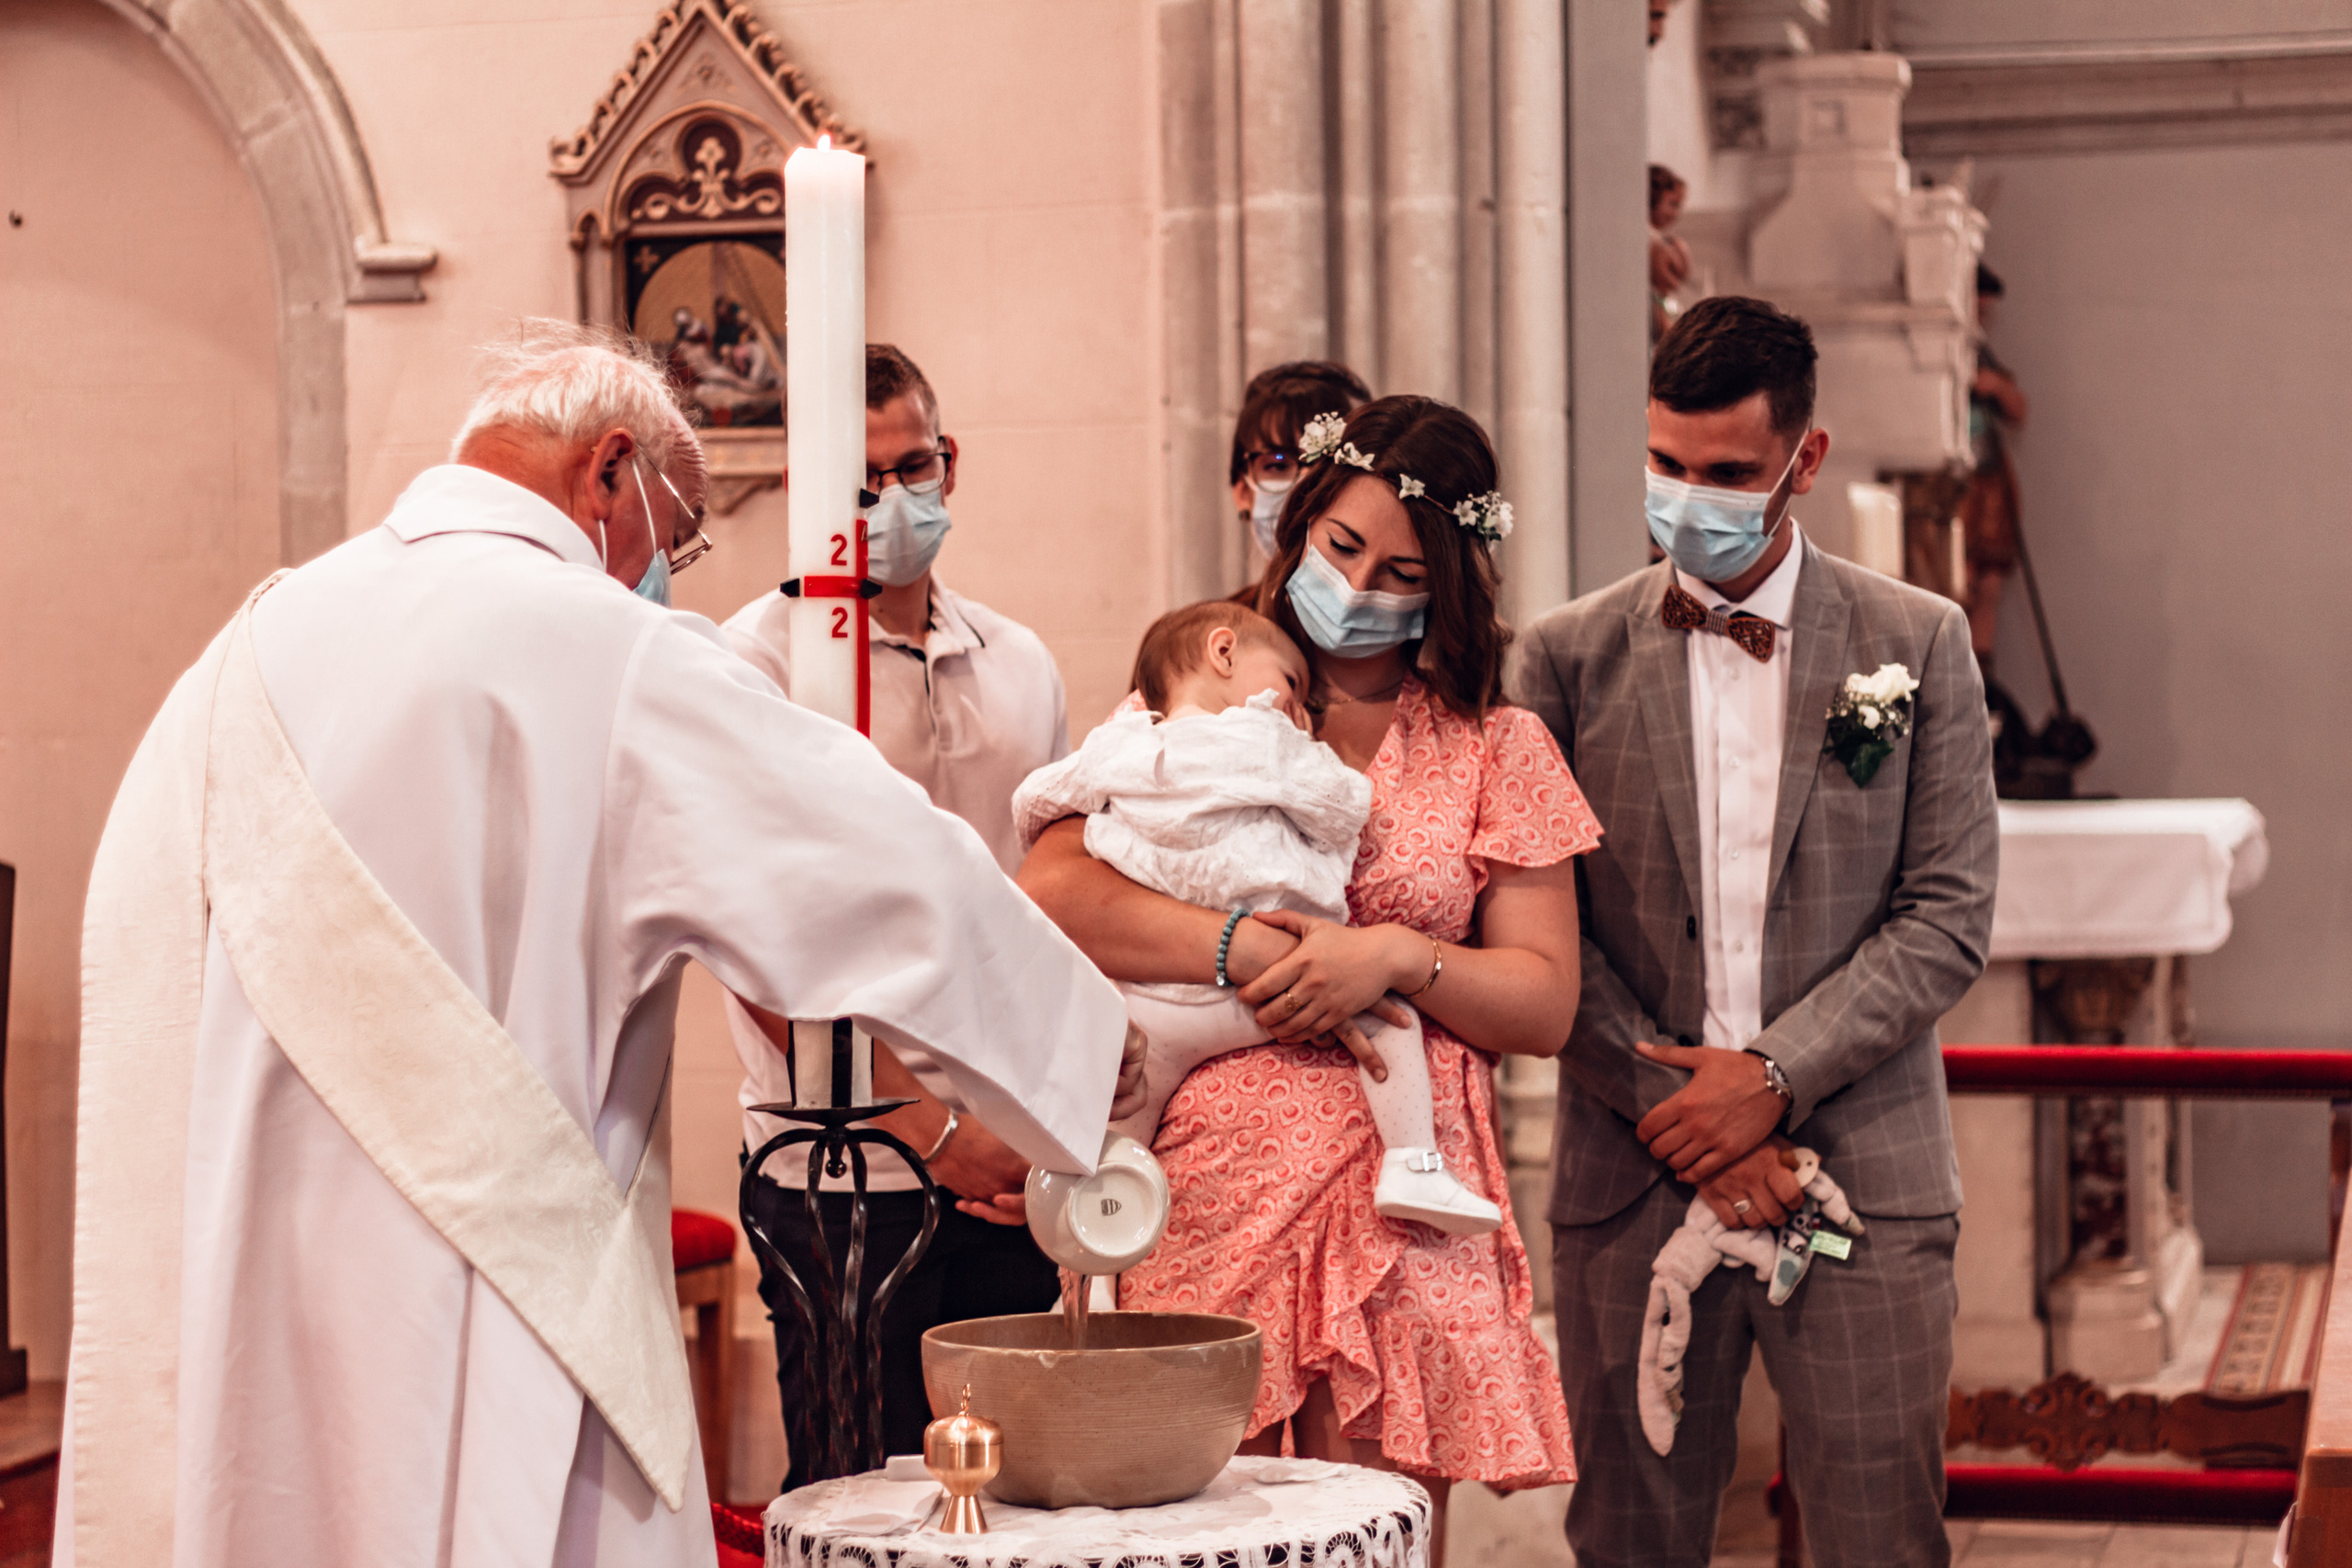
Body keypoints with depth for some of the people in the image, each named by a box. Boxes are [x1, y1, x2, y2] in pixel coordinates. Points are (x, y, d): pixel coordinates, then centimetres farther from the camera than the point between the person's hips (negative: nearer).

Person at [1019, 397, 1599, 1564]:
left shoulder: (1497, 750, 12)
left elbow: (1545, 1004, 7)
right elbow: (1048, 892, -3)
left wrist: (1399, 958, -10)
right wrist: (1239, 949, -13)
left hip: (1400, 1214, 0)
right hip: (1206, 1201, 0)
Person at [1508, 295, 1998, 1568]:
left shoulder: (1916, 643, 5)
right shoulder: (1570, 655, 6)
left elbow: (1948, 916, 0)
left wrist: (1777, 1075, -10)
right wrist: (1674, 1111, -7)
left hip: (1865, 1179, -1)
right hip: (1632, 1180, 1)